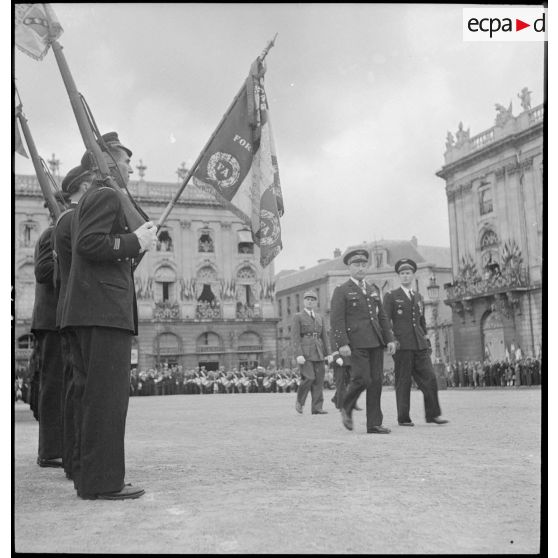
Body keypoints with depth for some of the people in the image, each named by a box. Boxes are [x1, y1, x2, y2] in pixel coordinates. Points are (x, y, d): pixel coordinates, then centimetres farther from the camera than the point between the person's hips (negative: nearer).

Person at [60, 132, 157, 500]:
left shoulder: (88, 200, 26)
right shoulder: (107, 196, -6)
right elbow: (88, 243, -19)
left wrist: (137, 244, 19)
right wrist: (135, 242, -12)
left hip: (88, 310, 11)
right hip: (105, 308, -11)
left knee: (90, 394, 10)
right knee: (109, 394, -10)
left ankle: (88, 475, 16)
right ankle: (103, 481, -8)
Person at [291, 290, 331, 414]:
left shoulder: (320, 317, 17)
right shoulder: (297, 317, 2)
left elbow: (324, 337, 15)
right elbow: (295, 337, -6)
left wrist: (328, 354, 7)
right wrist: (298, 355, -16)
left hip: (318, 352, 5)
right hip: (304, 351, -5)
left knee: (319, 379, -2)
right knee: (309, 378, -15)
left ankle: (317, 408, 1)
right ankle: (299, 401, 8)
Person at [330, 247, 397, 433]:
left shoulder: (373, 290, 20)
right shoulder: (341, 291, 2)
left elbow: (382, 317, 20)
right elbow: (337, 320, -7)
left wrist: (389, 339, 10)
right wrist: (342, 344, -17)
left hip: (376, 342, 6)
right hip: (356, 343, -6)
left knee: (376, 381, 2)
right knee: (362, 379, -14)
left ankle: (374, 424, 6)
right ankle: (346, 407, 14)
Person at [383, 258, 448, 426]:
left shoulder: (419, 297, 20)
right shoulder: (391, 296, 4)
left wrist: (426, 340, 18)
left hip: (420, 345, 5)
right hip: (402, 345, -5)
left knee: (429, 378, -2)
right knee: (403, 382, -2)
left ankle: (433, 414, 7)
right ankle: (403, 418, 6)